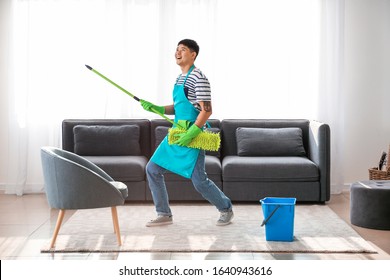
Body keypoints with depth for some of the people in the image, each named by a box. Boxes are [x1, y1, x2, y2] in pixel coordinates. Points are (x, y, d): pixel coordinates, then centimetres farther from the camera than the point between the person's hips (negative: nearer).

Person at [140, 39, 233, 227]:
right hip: (177, 135, 9)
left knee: (199, 181, -6)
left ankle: (226, 209, 19)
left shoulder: (198, 78, -13)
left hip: (192, 136, -9)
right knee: (152, 169, 4)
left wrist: (191, 134, -24)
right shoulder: (180, 78, 15)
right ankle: (164, 214, 13)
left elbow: (206, 111, -19)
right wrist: (157, 108, 8)